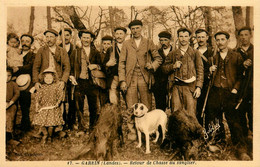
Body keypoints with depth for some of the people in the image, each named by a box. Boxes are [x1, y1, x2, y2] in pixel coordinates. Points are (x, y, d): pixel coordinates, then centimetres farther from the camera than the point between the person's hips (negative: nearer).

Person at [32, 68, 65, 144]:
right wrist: (37, 104, -7)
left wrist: (57, 103, -13)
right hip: (43, 107, 2)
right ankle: (45, 134, 22)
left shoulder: (56, 86, 1)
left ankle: (49, 136, 21)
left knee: (51, 123, -4)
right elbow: (37, 96, 4)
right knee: (41, 121, -5)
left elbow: (60, 95, -3)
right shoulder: (42, 87, 5)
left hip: (53, 107, -2)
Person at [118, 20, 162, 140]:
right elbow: (121, 63, 8)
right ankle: (132, 131, 10)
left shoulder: (149, 43, 12)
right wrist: (122, 80, -2)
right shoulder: (126, 44, 12)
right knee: (131, 107, 0)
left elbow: (158, 58, 15)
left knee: (146, 107, 1)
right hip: (131, 79, 0)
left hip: (145, 79, 0)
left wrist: (152, 65, -8)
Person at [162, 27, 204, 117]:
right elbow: (164, 68, 16)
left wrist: (198, 87, -6)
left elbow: (200, 71, 4)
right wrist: (173, 66, -4)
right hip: (176, 87, 2)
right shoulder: (173, 54, 14)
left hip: (190, 87, -2)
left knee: (190, 115, -5)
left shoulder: (195, 53, 9)